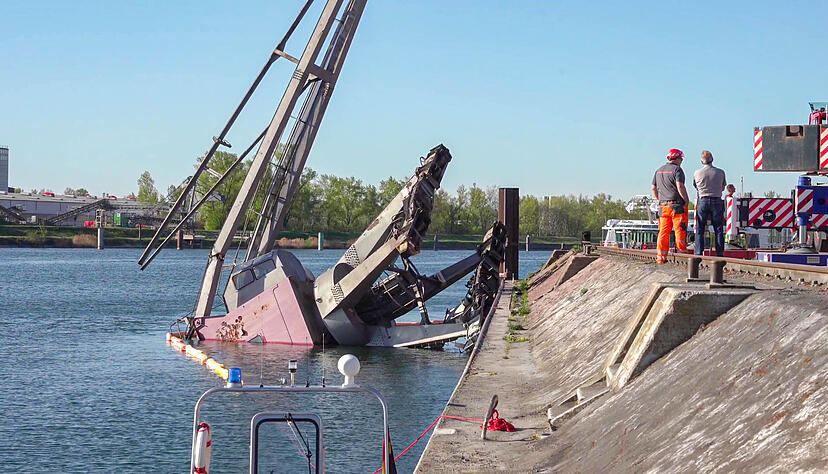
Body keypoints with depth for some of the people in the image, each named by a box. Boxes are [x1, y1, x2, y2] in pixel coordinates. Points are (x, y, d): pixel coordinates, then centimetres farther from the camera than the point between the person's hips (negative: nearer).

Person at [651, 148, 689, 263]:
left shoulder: (658, 171, 16)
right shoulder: (677, 169, -6)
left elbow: (654, 189, 18)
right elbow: (680, 186, -16)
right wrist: (686, 200, -8)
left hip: (663, 206, 6)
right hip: (677, 205, -6)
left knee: (663, 232, 6)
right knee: (680, 231, -3)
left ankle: (661, 257, 3)